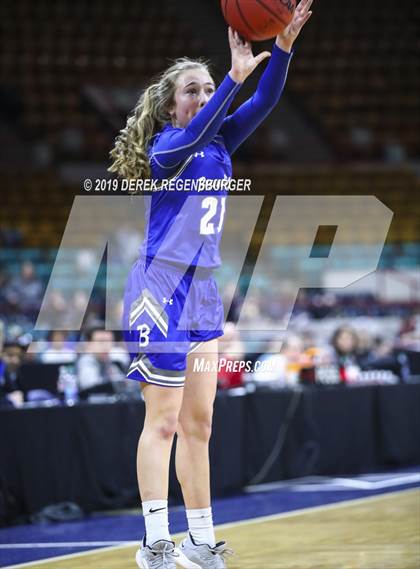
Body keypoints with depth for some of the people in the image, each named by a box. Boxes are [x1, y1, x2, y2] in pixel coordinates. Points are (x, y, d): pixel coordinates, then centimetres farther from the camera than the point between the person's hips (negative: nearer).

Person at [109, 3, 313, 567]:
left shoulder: (220, 144, 10)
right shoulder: (164, 148, -9)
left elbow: (263, 103, -2)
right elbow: (190, 137, -32)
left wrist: (283, 47, -18)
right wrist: (235, 77, -39)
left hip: (203, 292, 7)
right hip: (161, 288, -7)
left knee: (198, 424, 9)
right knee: (163, 421, -7)